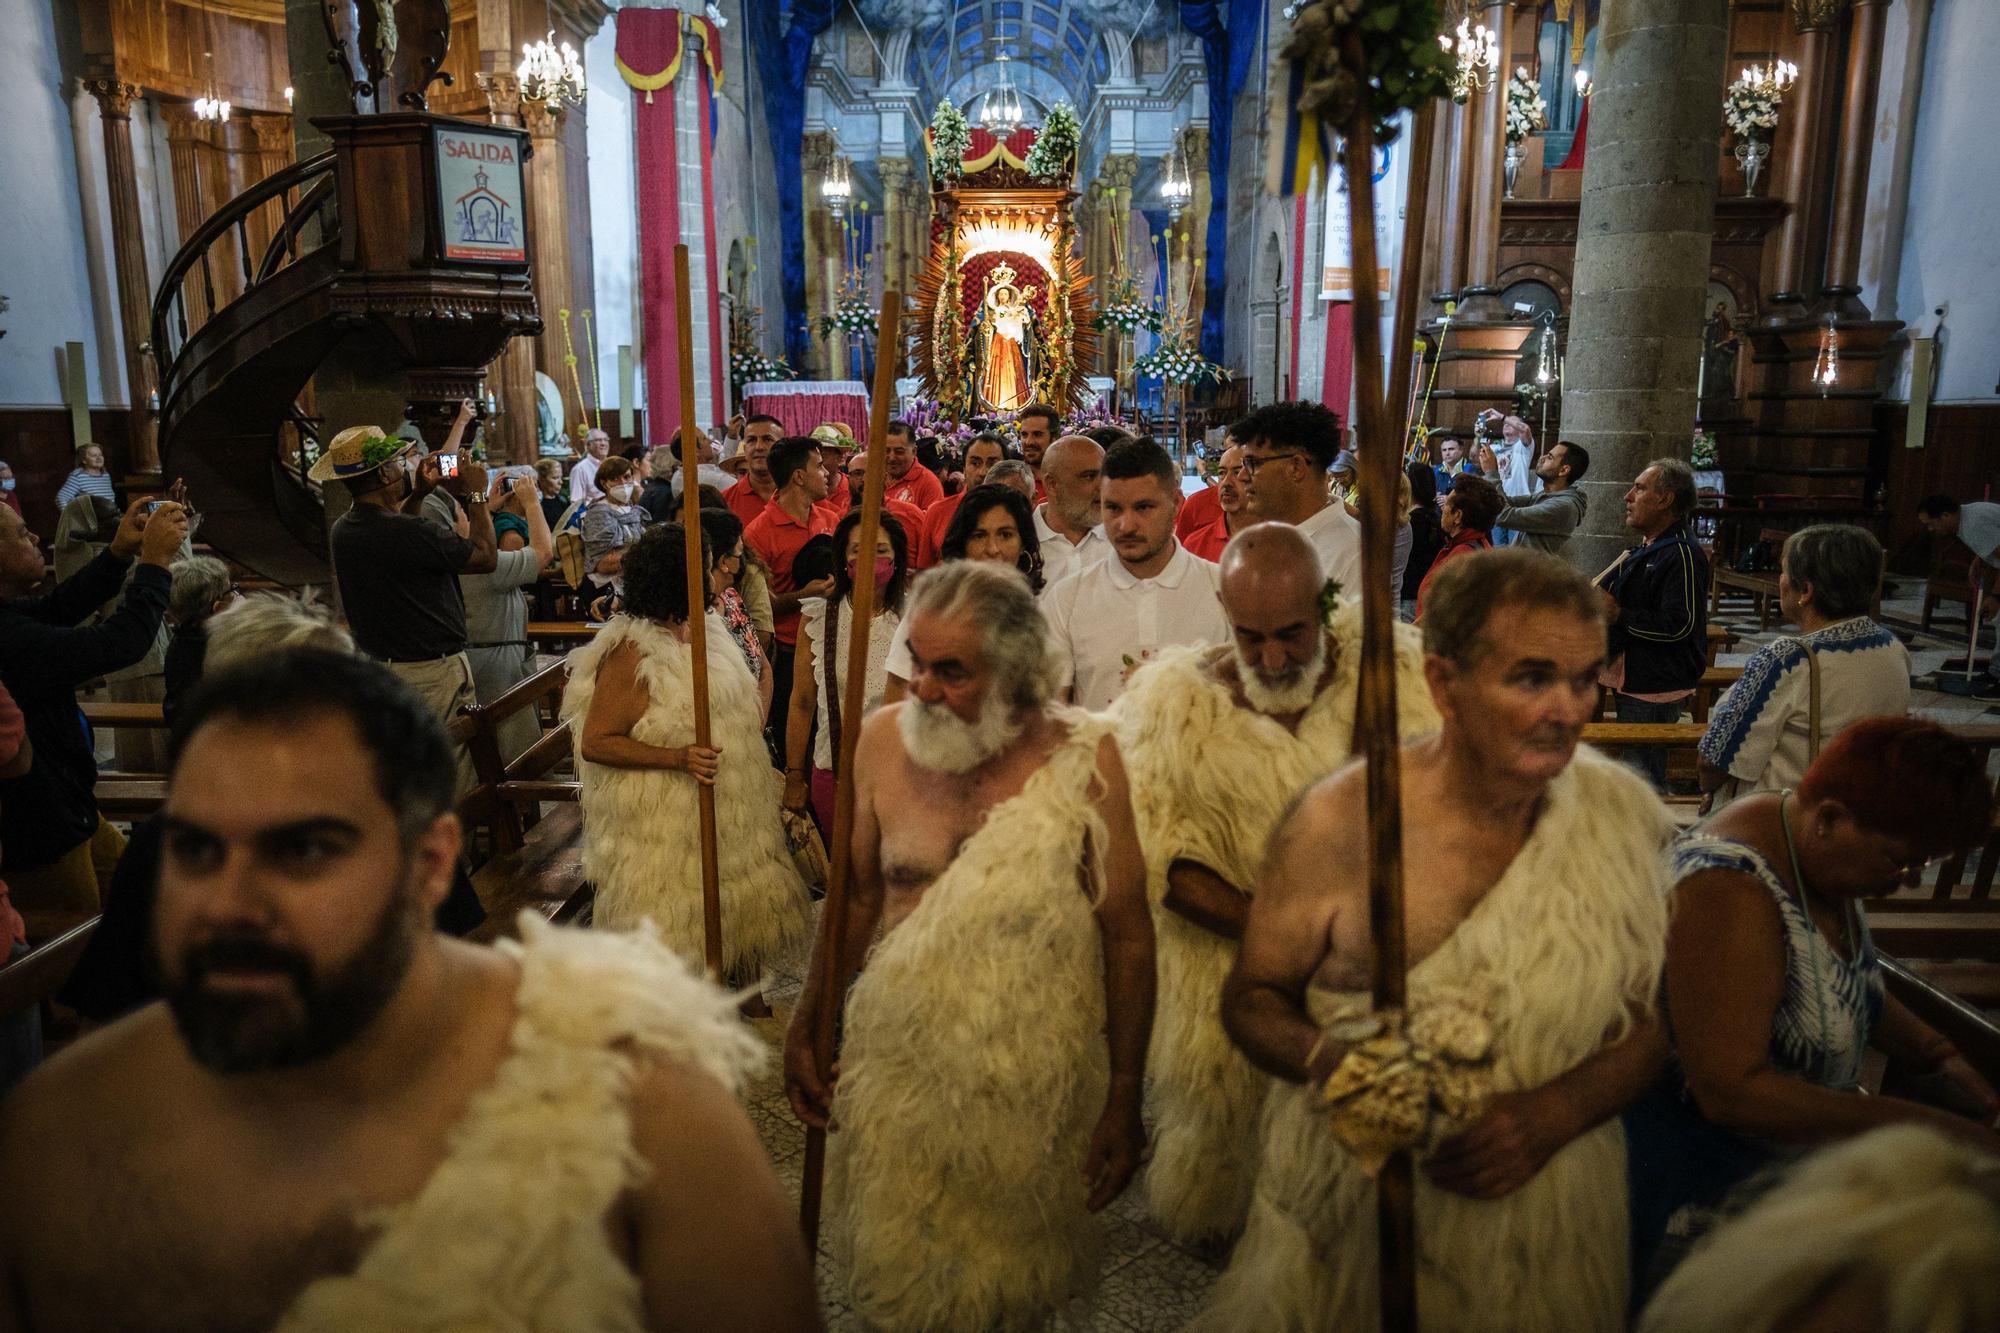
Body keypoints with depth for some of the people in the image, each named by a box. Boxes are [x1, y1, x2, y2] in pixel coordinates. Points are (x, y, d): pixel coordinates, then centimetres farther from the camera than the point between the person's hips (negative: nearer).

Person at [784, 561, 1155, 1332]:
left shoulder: (1081, 756, -14)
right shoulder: (883, 739, -7)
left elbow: (1128, 935, -9)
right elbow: (858, 896, 5)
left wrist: (1125, 1100, -7)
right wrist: (808, 1026, 8)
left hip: (1036, 1083, -2)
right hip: (897, 1067, 2)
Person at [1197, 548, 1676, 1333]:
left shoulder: (1619, 813, -8)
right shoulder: (1340, 821, -16)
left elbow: (1660, 1016, -1)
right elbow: (1251, 998, -5)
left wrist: (1553, 1114, -18)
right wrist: (1327, 1060, -26)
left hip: (1547, 1218, 2)